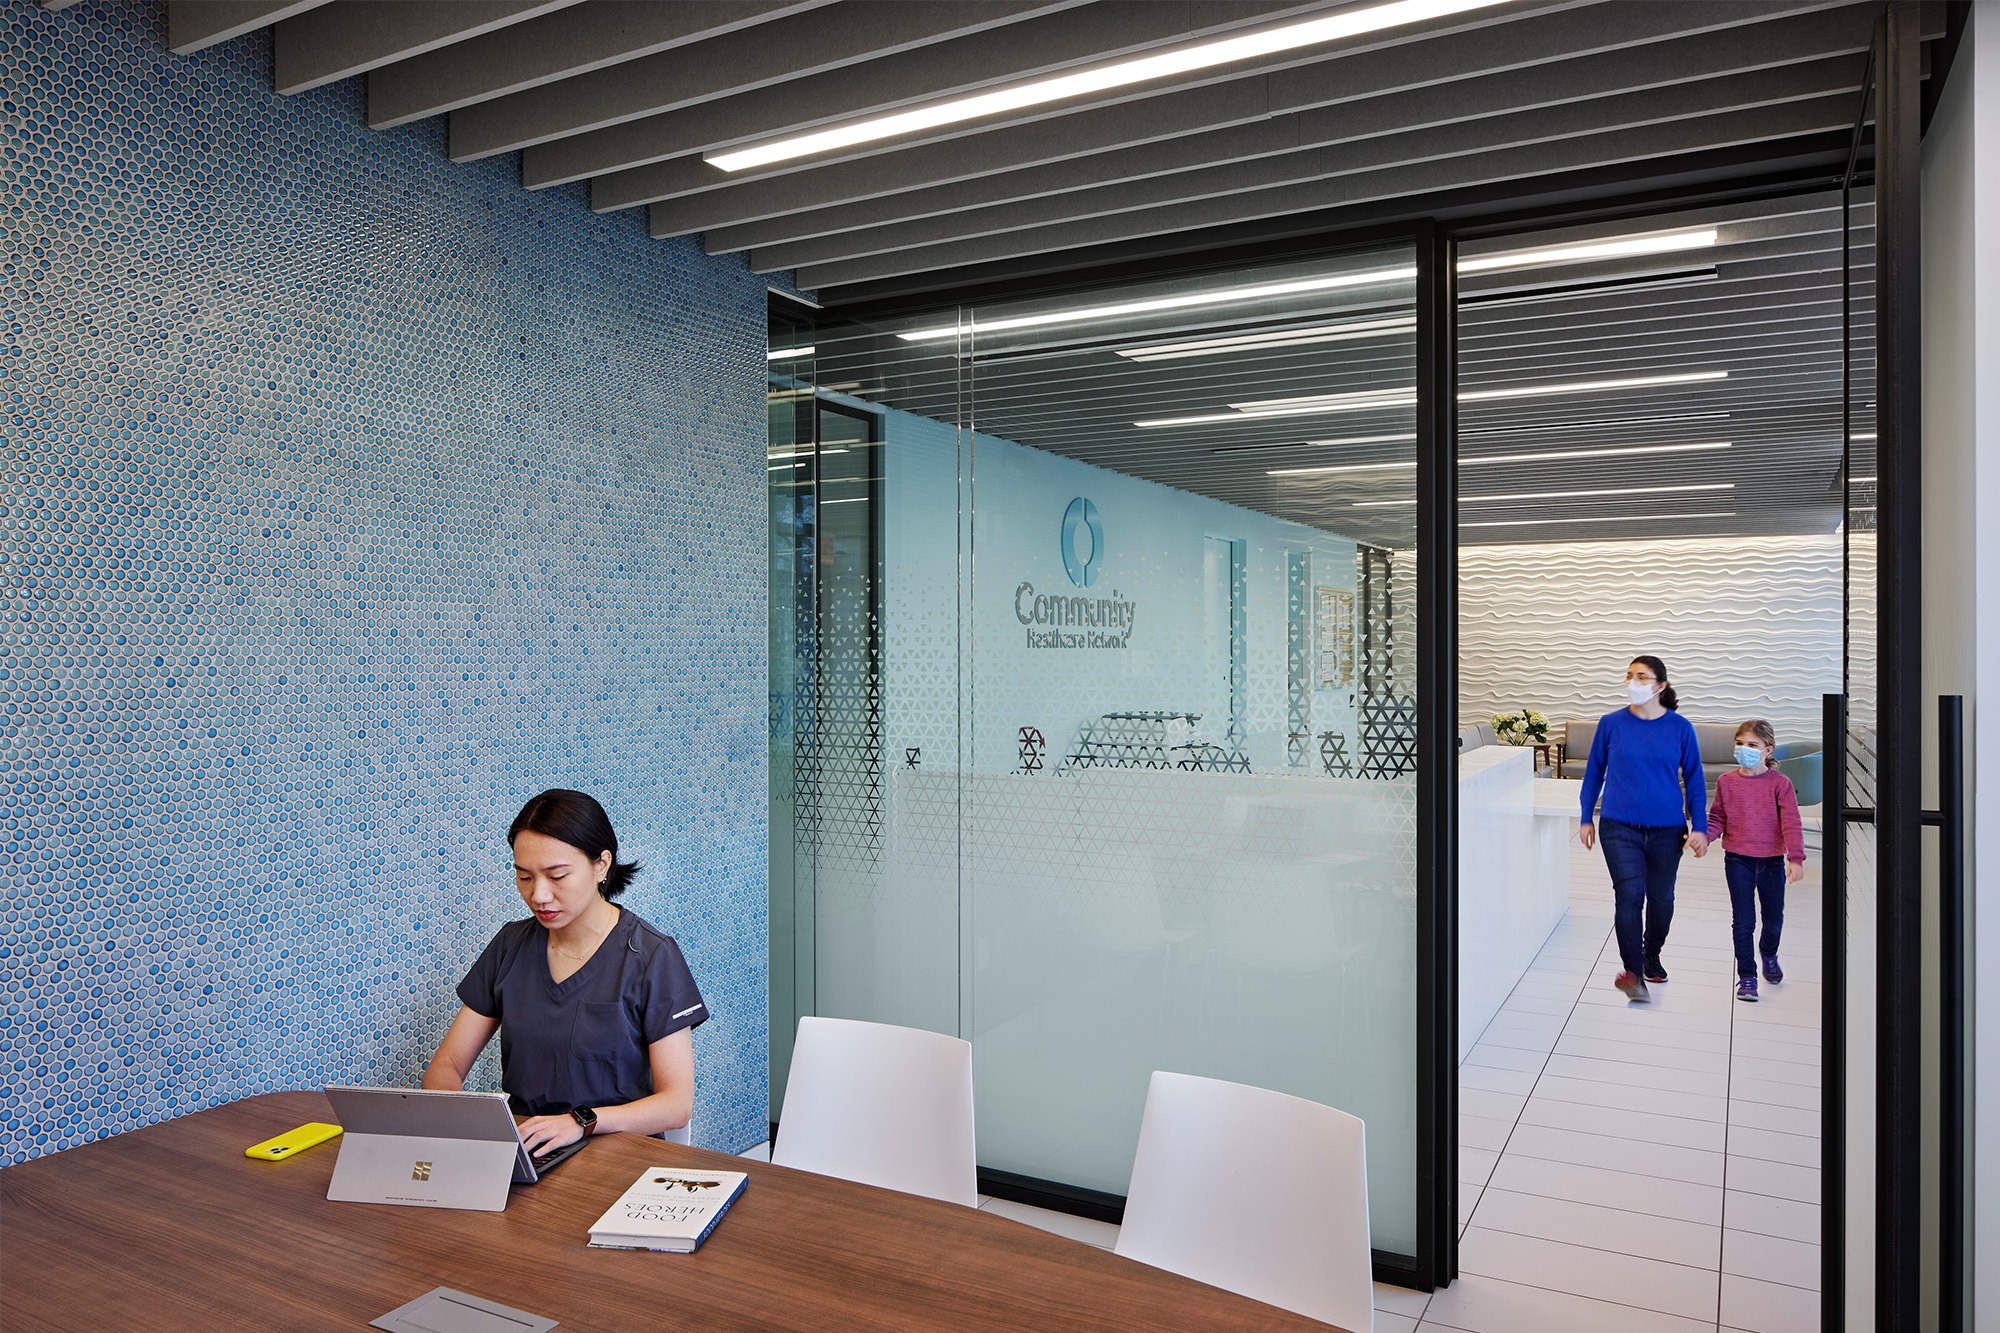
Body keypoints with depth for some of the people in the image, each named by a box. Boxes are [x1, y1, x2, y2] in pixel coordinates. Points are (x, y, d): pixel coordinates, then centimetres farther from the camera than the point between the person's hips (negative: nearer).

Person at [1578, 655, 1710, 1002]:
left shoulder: (1680, 728, -2)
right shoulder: (1611, 724, -3)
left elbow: (1694, 779, 3)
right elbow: (1594, 772, 7)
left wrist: (1699, 827, -2)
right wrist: (1587, 817, 10)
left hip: (1667, 829, 1)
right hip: (1620, 827, -1)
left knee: (1661, 898, 14)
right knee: (1629, 895, -13)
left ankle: (1652, 956, 39)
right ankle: (1633, 971, -5)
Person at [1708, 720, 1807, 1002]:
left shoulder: (1780, 783, -7)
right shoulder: (1726, 782, -1)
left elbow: (1791, 823, -11)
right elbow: (1718, 818, 4)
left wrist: (1796, 858, -20)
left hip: (1772, 861, 0)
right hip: (1738, 860, 0)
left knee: (1774, 918, 16)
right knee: (1743, 921, 1)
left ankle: (1769, 953, 47)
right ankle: (1746, 976, 13)